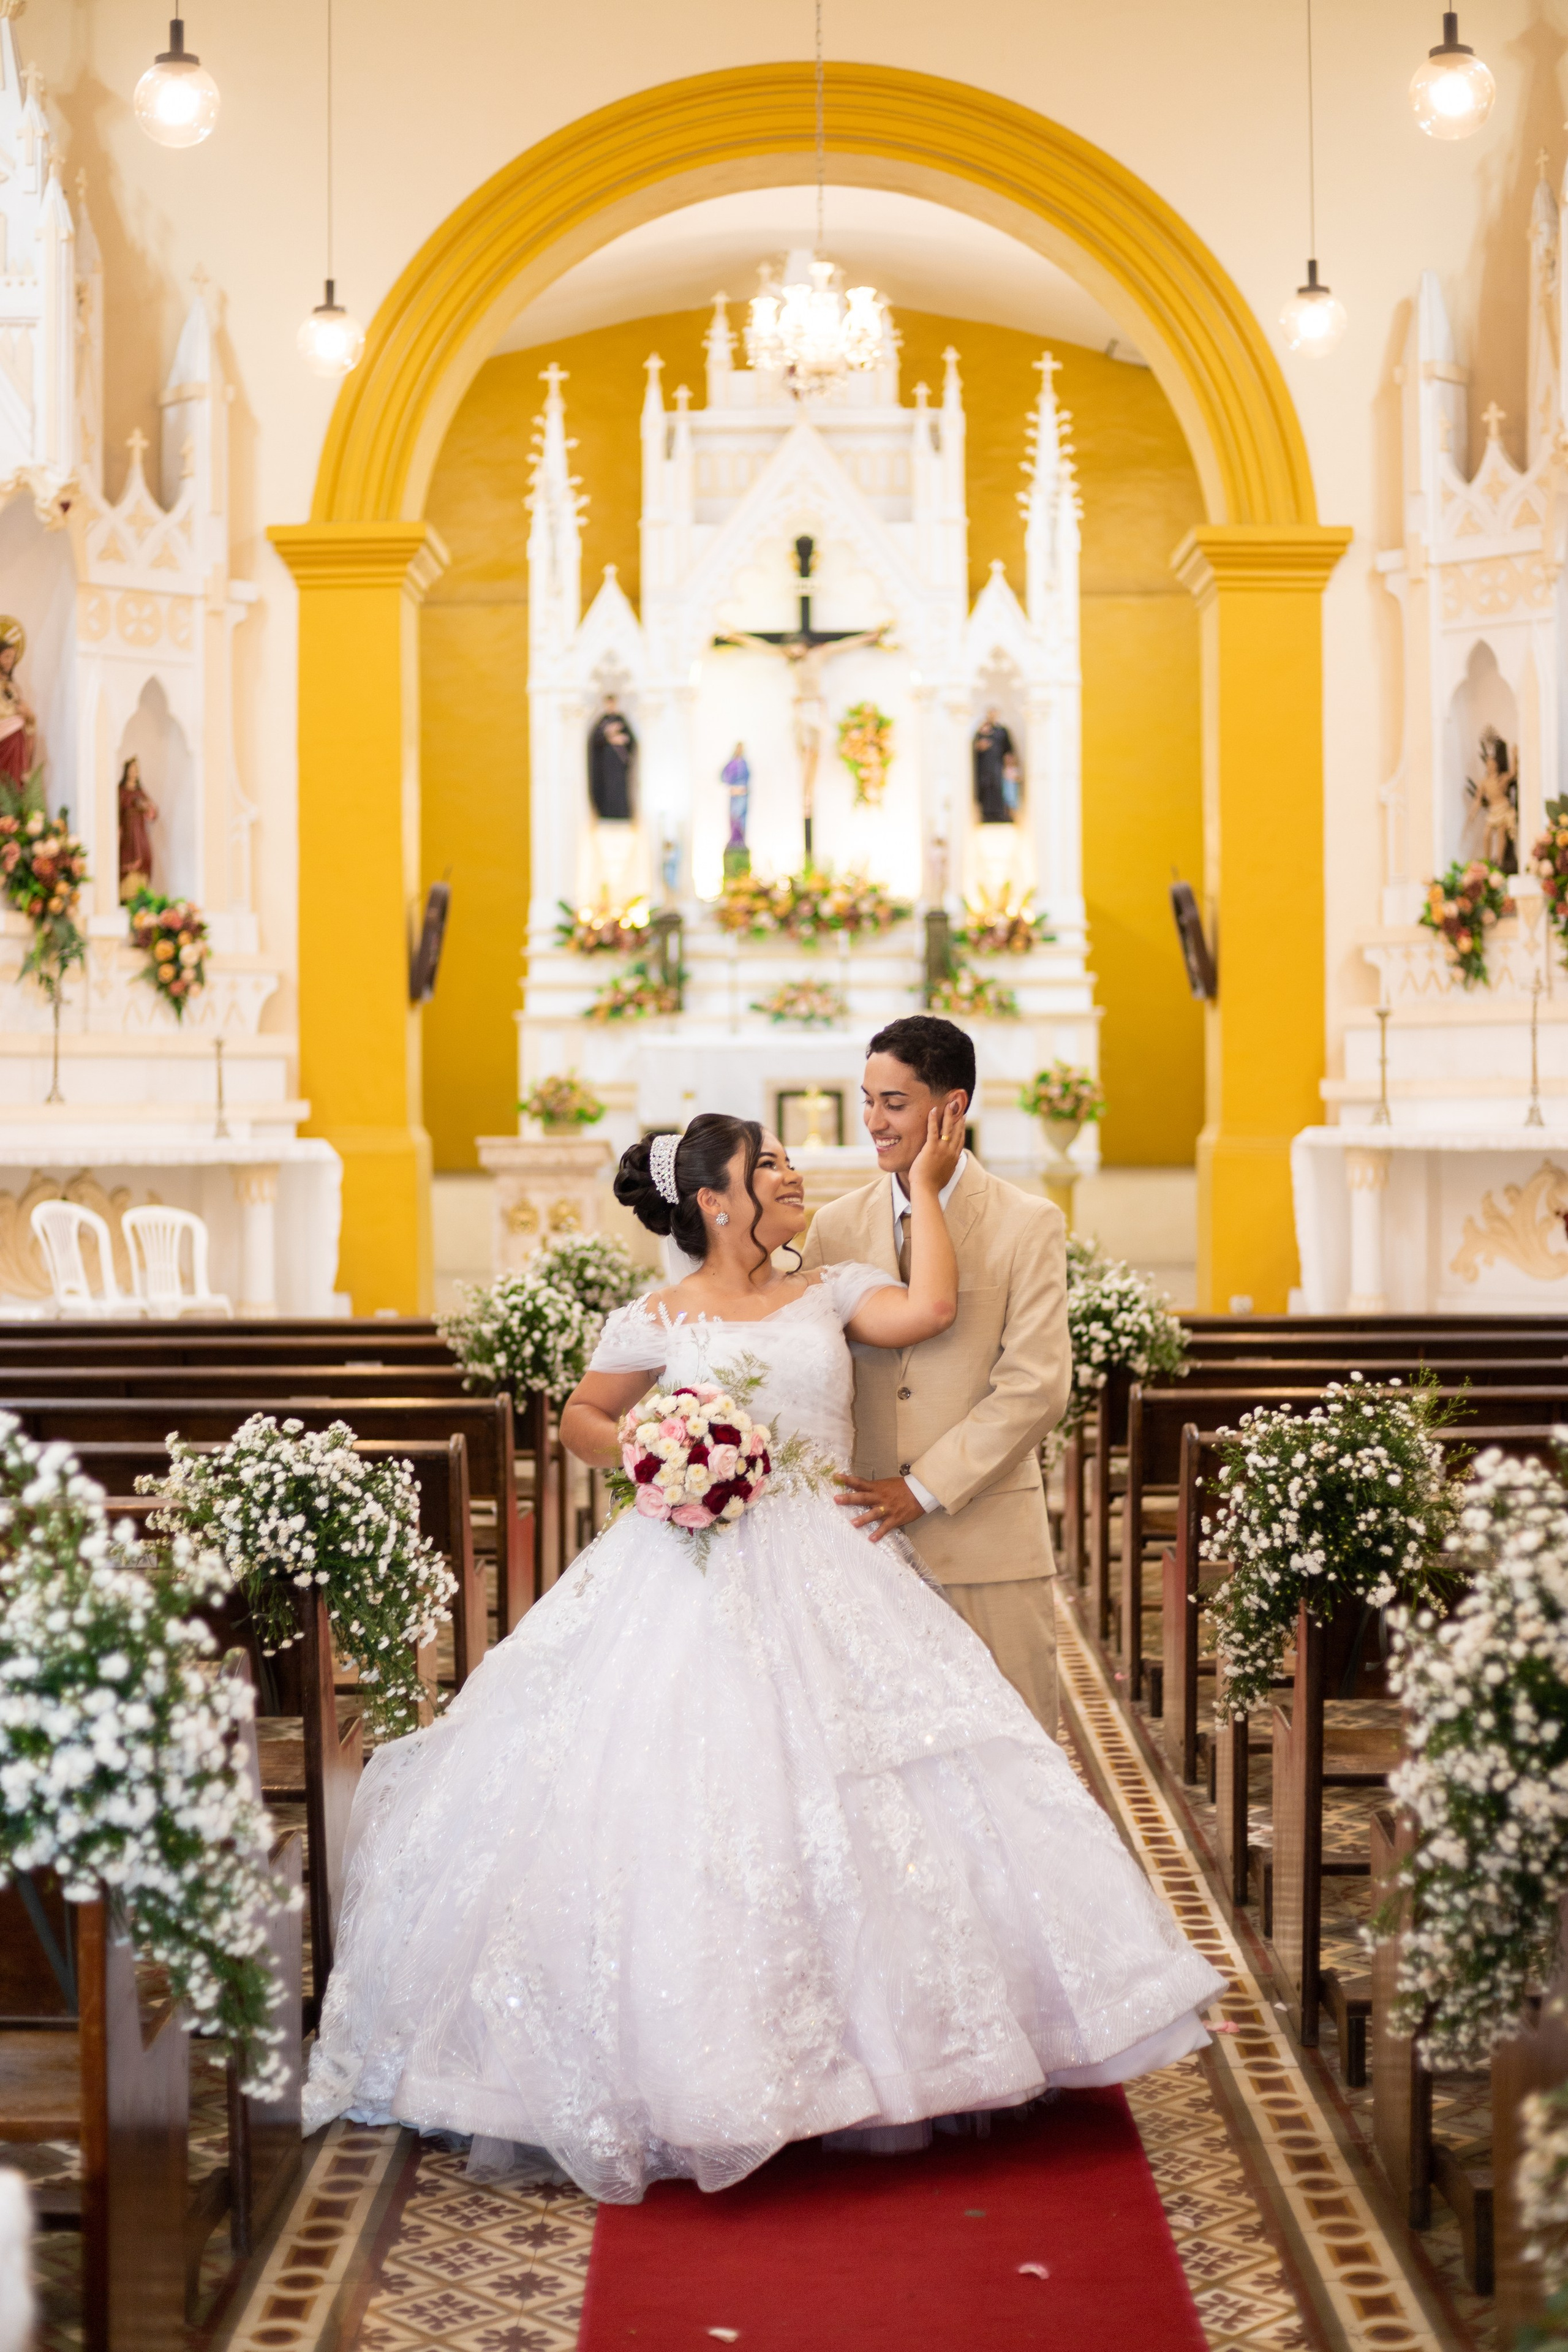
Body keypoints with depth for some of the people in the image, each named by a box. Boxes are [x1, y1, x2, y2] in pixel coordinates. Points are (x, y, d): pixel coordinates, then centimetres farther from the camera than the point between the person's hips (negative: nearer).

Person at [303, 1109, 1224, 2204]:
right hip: (697, 1582, -2)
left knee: (857, 1806, -1)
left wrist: (924, 1189, -1)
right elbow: (581, 1420, 14)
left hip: (829, 1584, 2)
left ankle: (871, 2050, 13)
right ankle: (685, 2079, 6)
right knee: (688, 1815, -5)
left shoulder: (831, 1294, 8)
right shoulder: (658, 1321, 3)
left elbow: (930, 1306, -10)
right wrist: (650, 1459, -5)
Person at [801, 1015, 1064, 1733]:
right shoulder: (836, 1227, 10)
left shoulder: (1029, 1225, 0)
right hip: (862, 1540, 2)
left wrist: (924, 1489, -13)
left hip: (986, 1541, -2)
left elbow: (1036, 1385, -8)